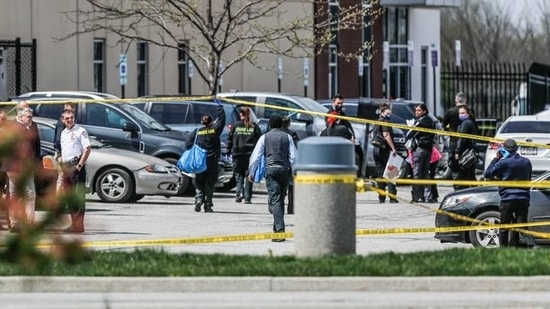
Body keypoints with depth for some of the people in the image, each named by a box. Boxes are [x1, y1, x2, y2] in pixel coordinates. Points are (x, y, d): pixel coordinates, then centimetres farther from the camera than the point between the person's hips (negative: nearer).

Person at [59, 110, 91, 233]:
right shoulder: (63, 133, 17)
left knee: (78, 196, -9)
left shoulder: (80, 131, -7)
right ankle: (74, 224, 17)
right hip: (66, 167, 8)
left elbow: (87, 149, -13)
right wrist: (62, 166, 14)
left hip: (76, 166, -8)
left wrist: (79, 166, -17)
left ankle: (79, 225, -12)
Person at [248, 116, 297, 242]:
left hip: (271, 170, -3)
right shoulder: (287, 137, 10)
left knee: (275, 200, -11)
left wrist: (251, 172, 13)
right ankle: (277, 228, 21)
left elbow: (255, 156, 4)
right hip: (285, 170, 3)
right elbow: (293, 156, 4)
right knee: (281, 200, 15)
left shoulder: (265, 137, 6)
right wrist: (292, 170, 13)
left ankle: (280, 229, -25)